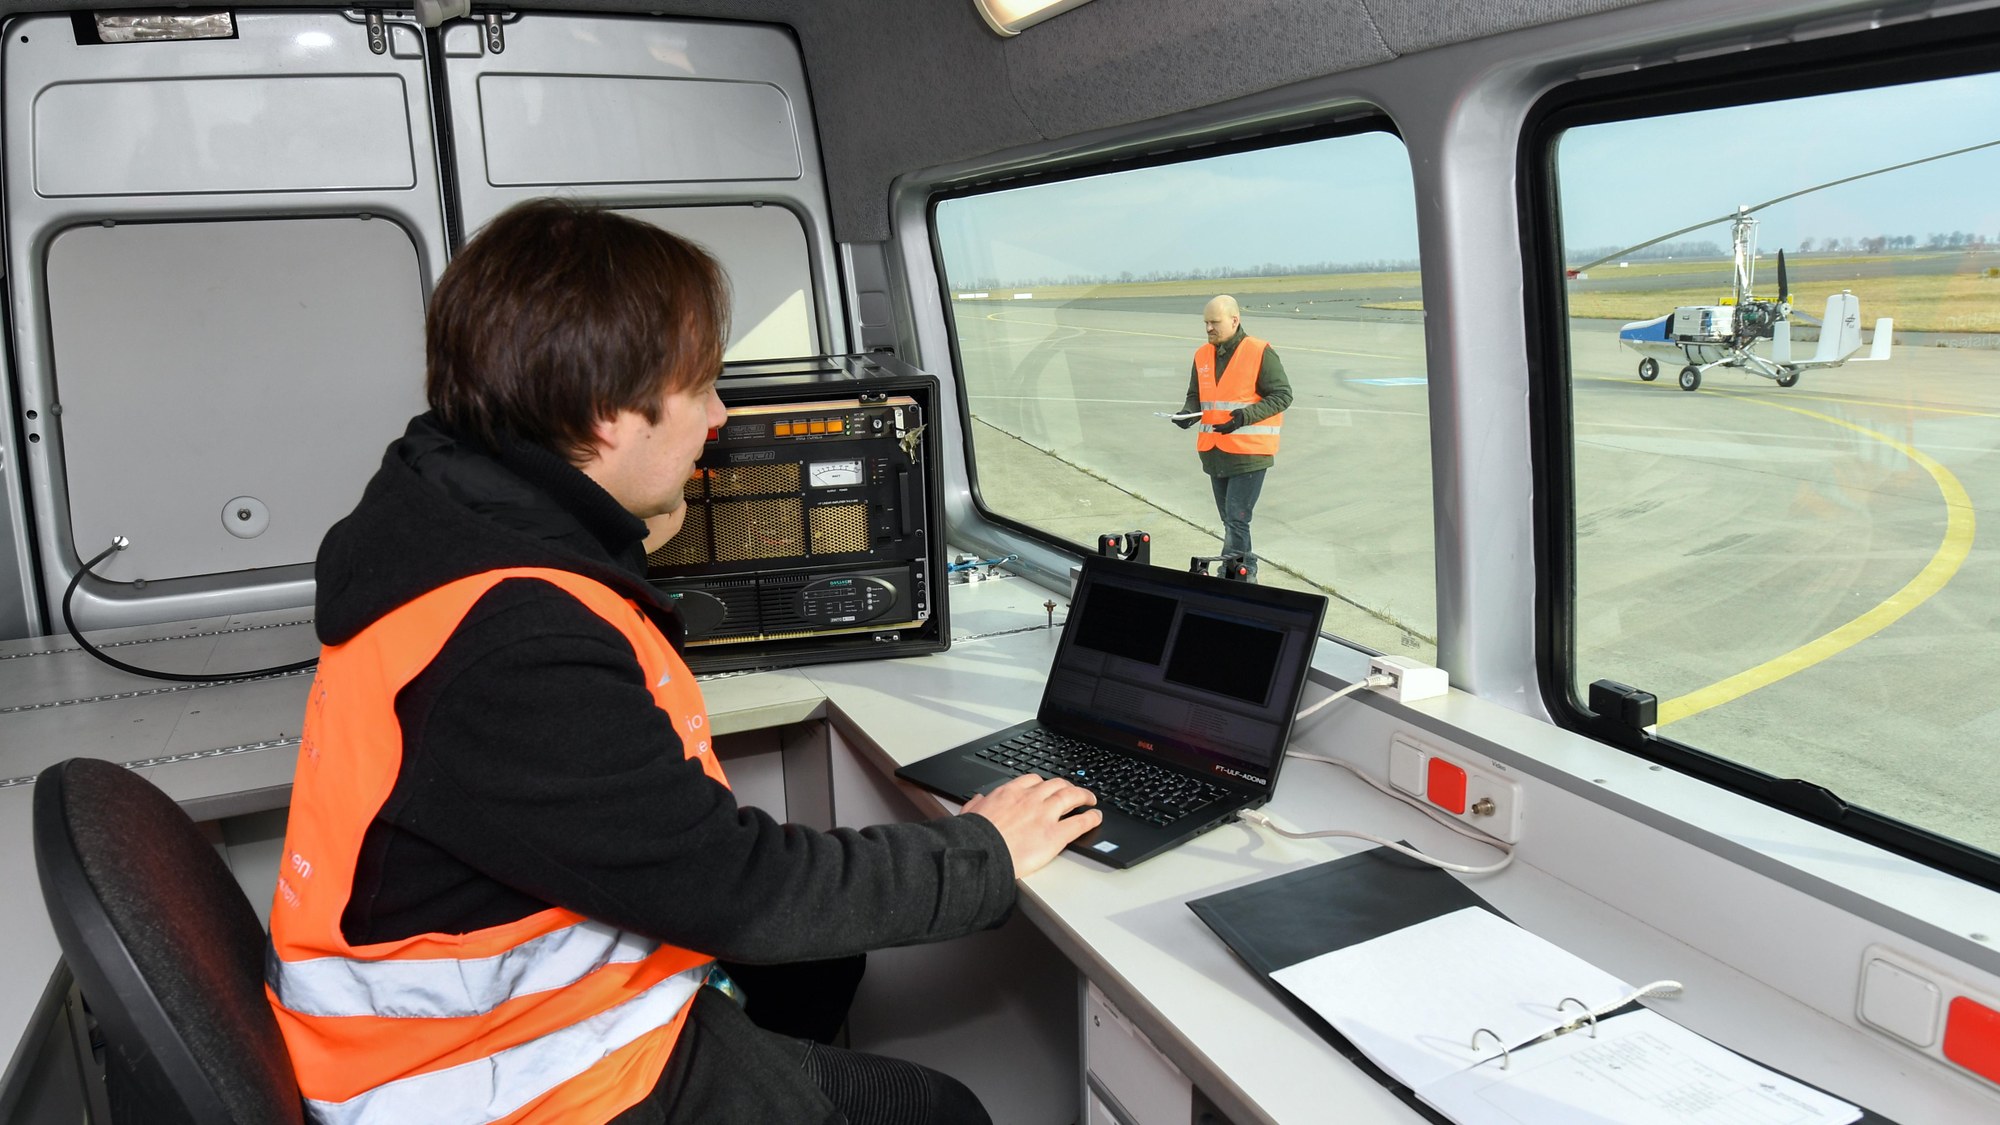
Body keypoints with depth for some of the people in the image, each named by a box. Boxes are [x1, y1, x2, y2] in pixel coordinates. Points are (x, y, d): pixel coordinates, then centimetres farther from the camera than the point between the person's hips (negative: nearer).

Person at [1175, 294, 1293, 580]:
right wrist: (1188, 414, -7)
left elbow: (1282, 395, -10)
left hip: (1249, 452, -7)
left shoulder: (1261, 353, -10)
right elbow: (1196, 396, 16)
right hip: (1214, 452, 7)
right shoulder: (1202, 355, 8)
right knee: (1229, 520, 14)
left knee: (1237, 519, -10)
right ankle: (1246, 574, 27)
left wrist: (1245, 416, -23)